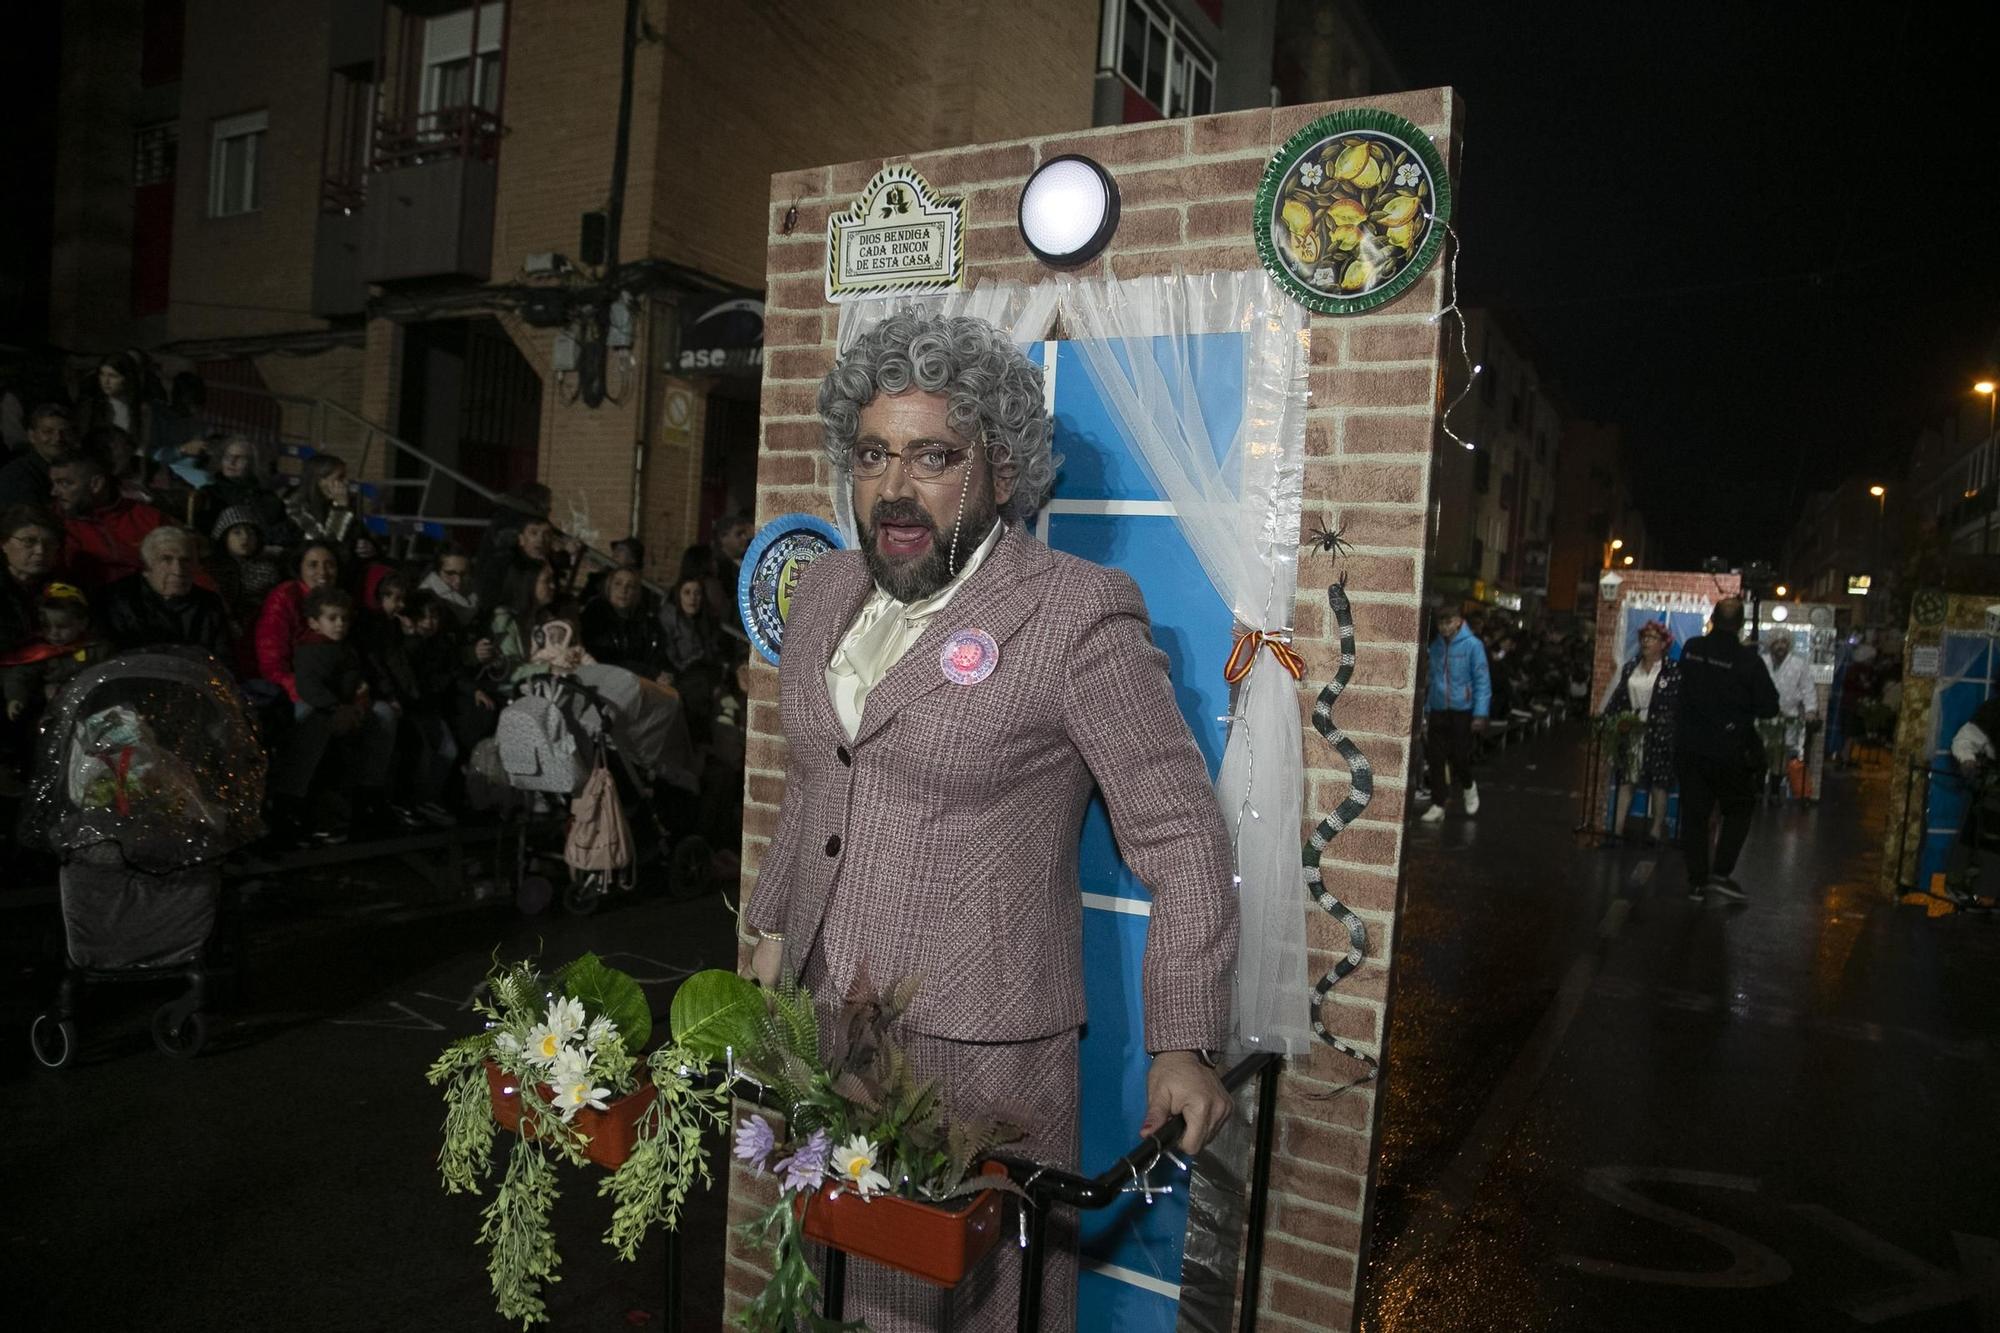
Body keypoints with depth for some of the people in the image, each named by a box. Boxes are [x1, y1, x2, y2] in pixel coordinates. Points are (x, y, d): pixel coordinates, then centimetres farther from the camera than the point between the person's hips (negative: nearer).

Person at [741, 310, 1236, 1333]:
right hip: (819, 1028, 6)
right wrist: (771, 936, 18)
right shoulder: (823, 594, 8)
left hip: (978, 1054, -6)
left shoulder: (1078, 617, -14)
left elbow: (1180, 835, -11)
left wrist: (1183, 1045, -12)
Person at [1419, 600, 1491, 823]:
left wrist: (1480, 714, -15)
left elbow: (1482, 681, -10)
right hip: (1438, 711, 4)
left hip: (1462, 711, -4)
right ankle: (1438, 805, 11)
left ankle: (1468, 787, 32)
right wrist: (1426, 709, 11)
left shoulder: (1472, 645, -8)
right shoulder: (1435, 646, 5)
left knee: (1459, 756, 1)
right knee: (1436, 759, 2)